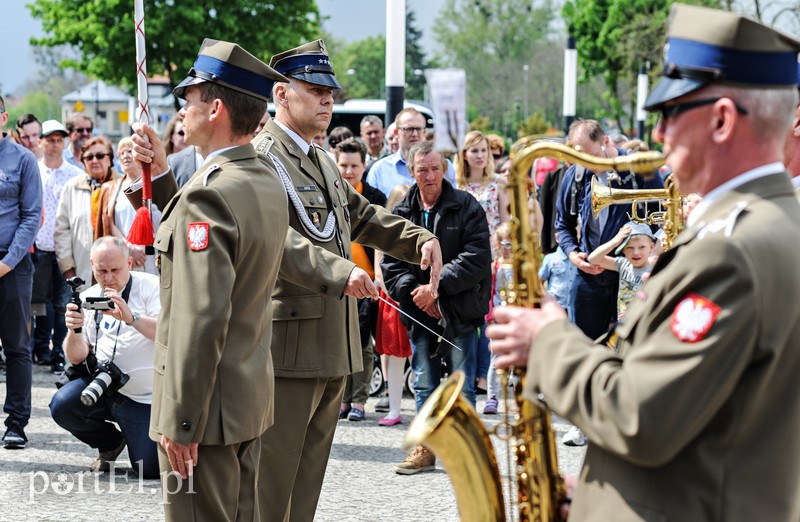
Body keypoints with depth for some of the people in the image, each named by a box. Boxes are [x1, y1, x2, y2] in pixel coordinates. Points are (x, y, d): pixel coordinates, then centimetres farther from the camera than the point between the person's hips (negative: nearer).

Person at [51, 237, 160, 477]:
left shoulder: (151, 286, -6)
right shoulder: (87, 298, 7)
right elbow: (77, 357, 2)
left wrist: (131, 318, -34)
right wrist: (74, 331, -20)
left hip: (144, 396, -4)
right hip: (103, 385, 4)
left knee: (150, 469, -12)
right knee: (62, 406, -24)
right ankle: (110, 443, 7)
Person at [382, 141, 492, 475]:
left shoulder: (466, 207, -4)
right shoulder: (401, 212, 7)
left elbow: (477, 258, -12)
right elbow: (391, 262, 6)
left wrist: (437, 286, -18)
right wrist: (413, 290, -10)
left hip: (459, 310, -4)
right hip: (420, 311, 4)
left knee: (461, 385, 1)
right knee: (424, 385, 11)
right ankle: (425, 449, 20)